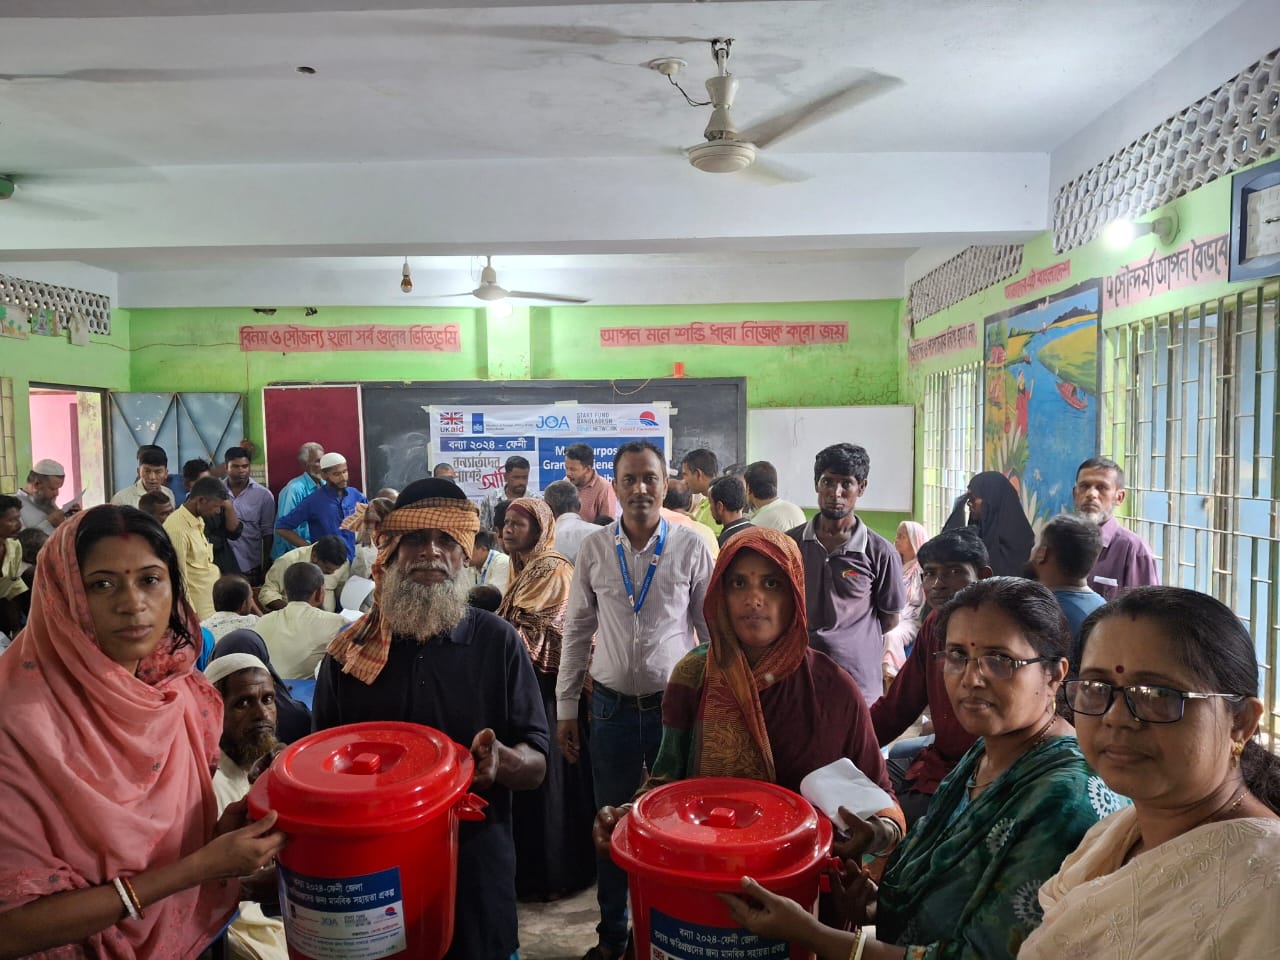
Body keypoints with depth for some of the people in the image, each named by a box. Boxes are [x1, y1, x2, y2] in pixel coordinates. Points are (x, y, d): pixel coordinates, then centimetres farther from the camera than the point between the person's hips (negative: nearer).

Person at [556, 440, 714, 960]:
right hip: (613, 707, 2)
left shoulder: (691, 546, -6)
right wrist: (565, 706, 6)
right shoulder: (594, 548, -1)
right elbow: (577, 630, 6)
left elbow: (713, 628, 1)